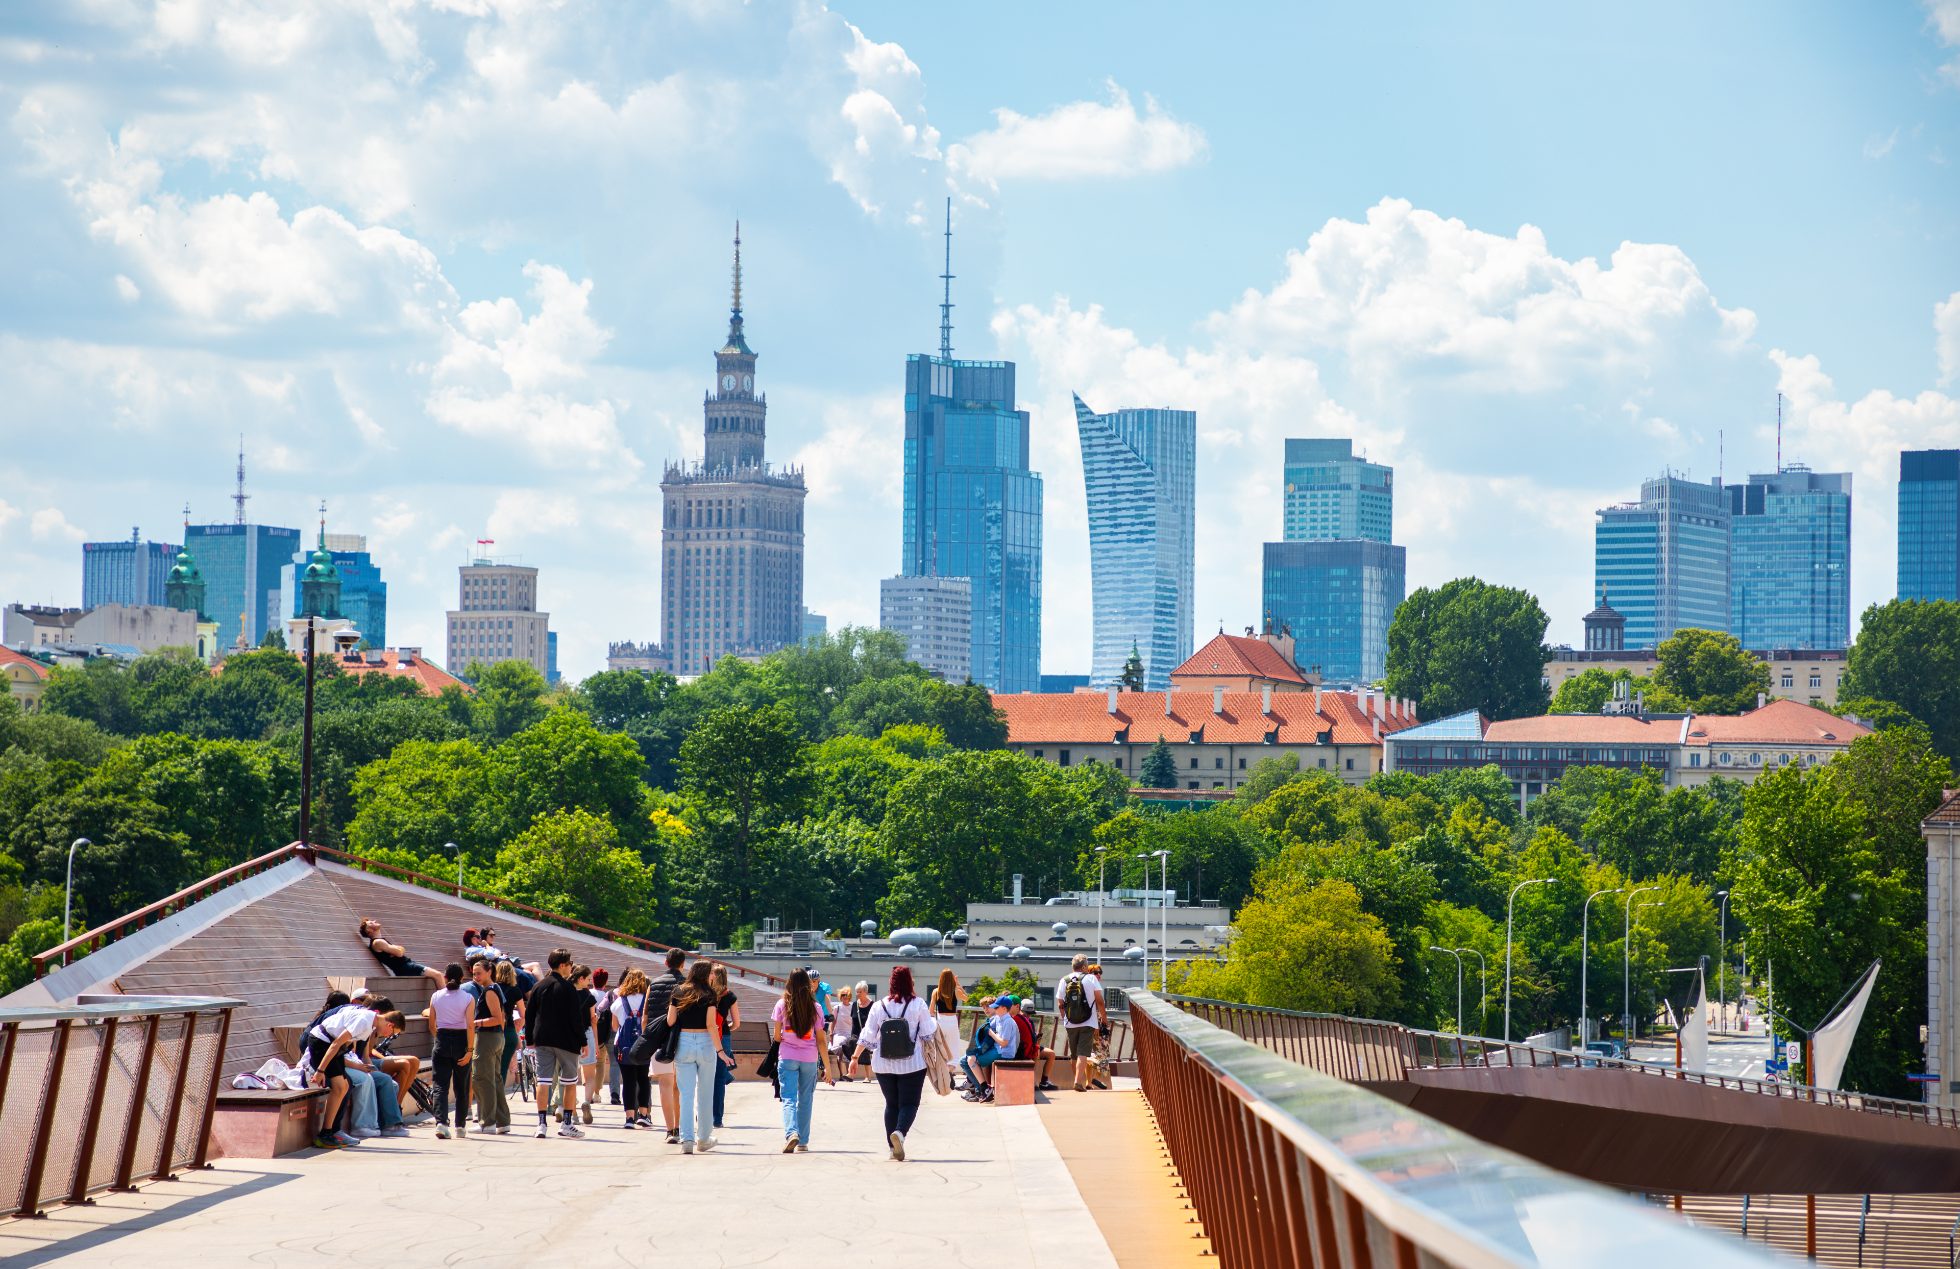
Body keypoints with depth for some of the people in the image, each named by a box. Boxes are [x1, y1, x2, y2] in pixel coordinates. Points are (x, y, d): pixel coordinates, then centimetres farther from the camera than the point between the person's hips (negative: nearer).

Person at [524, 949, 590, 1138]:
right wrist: (582, 1041, -4)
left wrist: (530, 1039, 17)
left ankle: (542, 1123, -5)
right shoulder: (567, 988, -9)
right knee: (570, 1082, 7)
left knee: (543, 1081, 1)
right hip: (566, 1042, -4)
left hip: (542, 1040, 4)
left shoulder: (538, 987, 7)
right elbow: (576, 1018, -10)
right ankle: (566, 1124, 6)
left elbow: (529, 1015, 10)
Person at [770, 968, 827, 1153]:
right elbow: (820, 1040, 2)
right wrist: (826, 1066, 8)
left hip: (787, 1057, -2)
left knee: (788, 1098, -4)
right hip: (810, 1058, 2)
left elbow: (776, 1036, -1)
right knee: (805, 1100, 13)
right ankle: (803, 1142, 17)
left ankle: (791, 1132, -28)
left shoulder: (782, 1005, -3)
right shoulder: (815, 1008, 0)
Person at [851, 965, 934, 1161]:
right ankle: (900, 1132, -27)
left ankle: (893, 1147, 9)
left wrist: (855, 1057, 10)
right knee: (909, 1103, 1)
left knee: (891, 1103, 13)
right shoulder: (918, 1005, -7)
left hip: (884, 1065, 3)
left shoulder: (879, 1006, 0)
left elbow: (867, 1037, 1)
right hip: (912, 1064, -3)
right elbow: (928, 1033, -4)